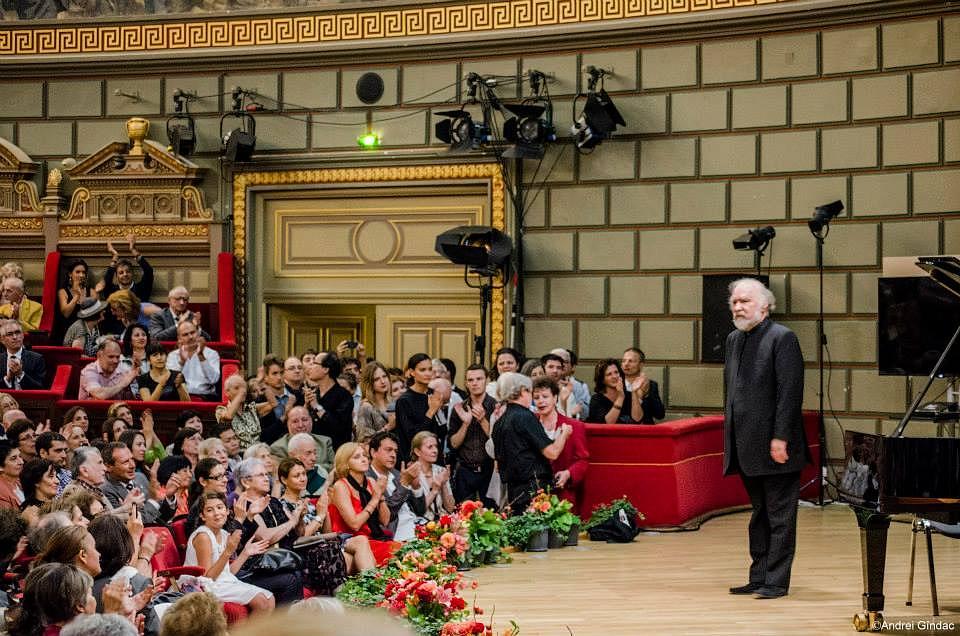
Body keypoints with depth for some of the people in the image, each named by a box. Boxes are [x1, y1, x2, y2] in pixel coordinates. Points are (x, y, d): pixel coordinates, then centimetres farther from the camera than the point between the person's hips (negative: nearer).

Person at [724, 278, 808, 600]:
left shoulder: (782, 338, -10)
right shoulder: (733, 340, 14)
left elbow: (789, 392, -16)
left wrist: (780, 438, -21)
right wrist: (730, 437, 13)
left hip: (774, 446, -8)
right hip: (747, 447, 8)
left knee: (780, 516, -1)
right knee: (759, 515, 15)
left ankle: (777, 581, 2)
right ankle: (759, 577, 21)